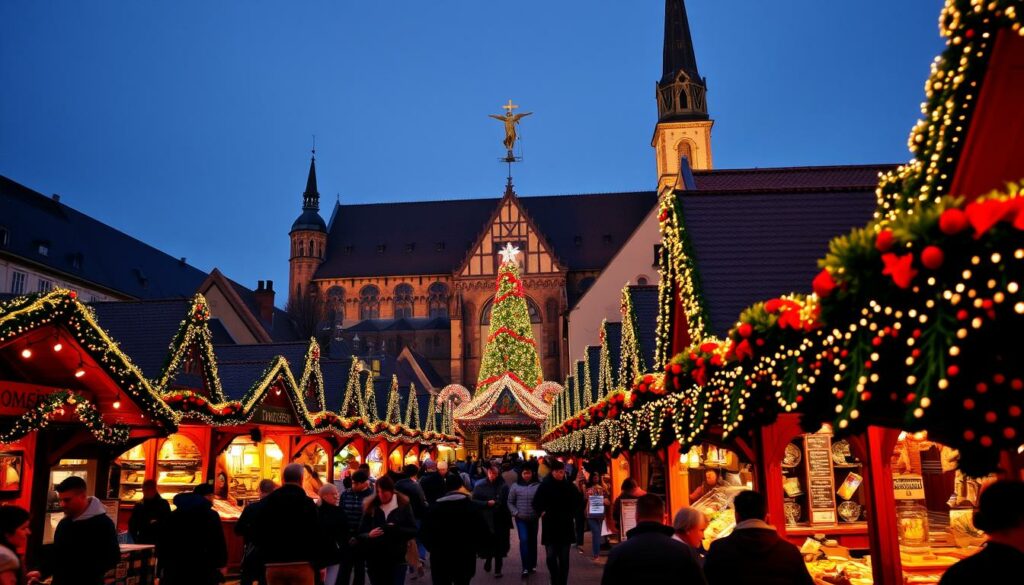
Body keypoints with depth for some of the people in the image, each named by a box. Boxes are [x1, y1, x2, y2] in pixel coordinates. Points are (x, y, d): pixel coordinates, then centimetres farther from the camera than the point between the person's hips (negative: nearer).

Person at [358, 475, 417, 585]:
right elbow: (361, 534, 1)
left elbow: (413, 531, -2)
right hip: (374, 561, 2)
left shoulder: (403, 505, -2)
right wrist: (369, 535, -21)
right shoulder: (370, 507, 0)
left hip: (397, 561, -2)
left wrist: (397, 529, -19)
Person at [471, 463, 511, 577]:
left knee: (499, 545, 4)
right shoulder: (480, 486, 1)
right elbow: (474, 501, -1)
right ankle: (488, 560, 36)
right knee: (487, 543, 6)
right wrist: (487, 503, -13)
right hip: (485, 520, 0)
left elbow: (508, 502, 1)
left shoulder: (503, 486, -1)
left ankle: (498, 568, 18)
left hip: (501, 520, 0)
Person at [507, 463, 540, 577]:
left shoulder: (538, 486, -7)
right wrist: (515, 513, -6)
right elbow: (510, 502, 4)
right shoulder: (515, 486, -2)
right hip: (521, 519, -1)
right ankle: (525, 567, -9)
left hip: (534, 519, 1)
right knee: (524, 540, -11)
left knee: (533, 541, 13)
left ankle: (533, 565, 28)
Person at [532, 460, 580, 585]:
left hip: (565, 527, 0)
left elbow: (577, 502, 9)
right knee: (551, 556, 3)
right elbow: (536, 502, 5)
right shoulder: (545, 485, -5)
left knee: (564, 558, 5)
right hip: (550, 527, 0)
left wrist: (571, 513, 0)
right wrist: (542, 512, -6)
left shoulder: (569, 486, -3)